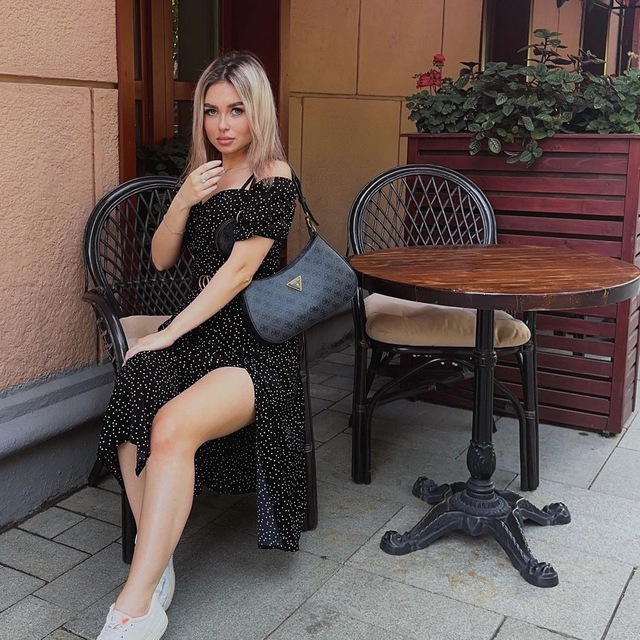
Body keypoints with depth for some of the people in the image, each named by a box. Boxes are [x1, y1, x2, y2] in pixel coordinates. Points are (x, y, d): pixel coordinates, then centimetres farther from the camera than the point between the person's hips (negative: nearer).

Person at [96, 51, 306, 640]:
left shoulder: (274, 178, -4)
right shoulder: (202, 176, 17)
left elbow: (240, 268, -14)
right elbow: (161, 259, 15)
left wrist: (167, 335, -15)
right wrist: (183, 202, -3)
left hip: (255, 343, -5)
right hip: (198, 331, 6)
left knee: (173, 425, -32)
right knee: (131, 409, -27)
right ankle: (158, 569, -17)